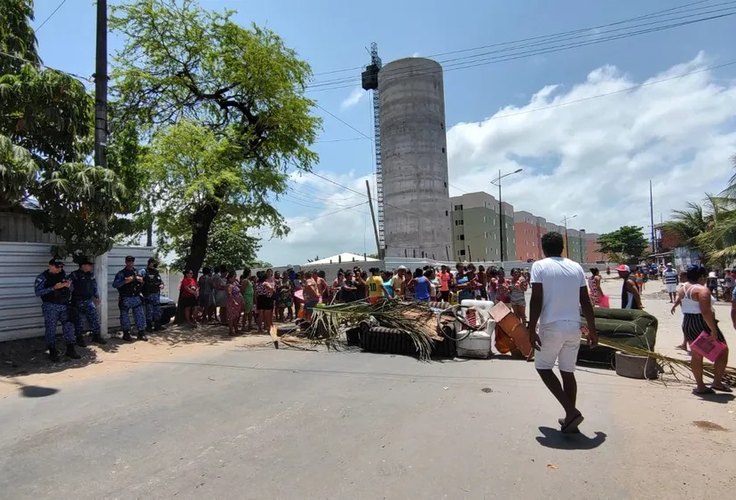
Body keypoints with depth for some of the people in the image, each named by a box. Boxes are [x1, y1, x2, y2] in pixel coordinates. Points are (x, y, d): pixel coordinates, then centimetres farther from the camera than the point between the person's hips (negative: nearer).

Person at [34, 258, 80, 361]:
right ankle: (52, 352, 10)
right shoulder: (42, 277, -3)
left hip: (64, 306, 4)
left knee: (69, 326, 3)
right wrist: (53, 288, -22)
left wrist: (68, 285, -6)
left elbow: (70, 290, 17)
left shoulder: (63, 275, 10)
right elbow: (38, 292, -13)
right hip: (50, 307, -4)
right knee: (51, 329, 0)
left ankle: (70, 349, 12)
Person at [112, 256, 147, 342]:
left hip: (136, 298, 4)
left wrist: (141, 280, 0)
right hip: (125, 299, -4)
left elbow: (142, 283, 22)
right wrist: (125, 281, -24)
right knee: (125, 317, 3)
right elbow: (115, 284, -13)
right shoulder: (121, 273, -3)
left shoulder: (137, 272, 12)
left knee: (140, 315, 4)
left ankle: (141, 334, 12)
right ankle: (126, 334, 15)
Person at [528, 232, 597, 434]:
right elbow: (586, 302, 7)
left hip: (551, 326, -5)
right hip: (573, 327, 5)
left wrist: (531, 330, -10)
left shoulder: (539, 266, -5)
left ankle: (571, 412, 1)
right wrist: (592, 330, 15)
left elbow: (536, 301, -13)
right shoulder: (576, 267, 8)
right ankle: (570, 417, 22)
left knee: (543, 367, 12)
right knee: (568, 371, 15)